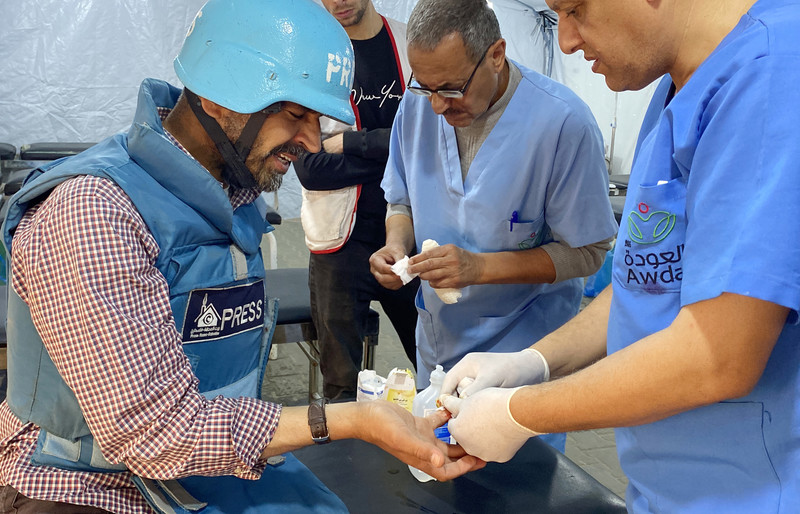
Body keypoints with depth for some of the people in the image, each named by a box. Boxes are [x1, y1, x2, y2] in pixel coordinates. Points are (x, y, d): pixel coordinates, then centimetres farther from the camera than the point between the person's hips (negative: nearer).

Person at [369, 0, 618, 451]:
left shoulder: (563, 122, -23)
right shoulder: (419, 102, -7)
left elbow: (588, 252, -17)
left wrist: (480, 267, -27)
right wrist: (397, 244, -14)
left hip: (524, 349, -4)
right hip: (438, 344, 5)